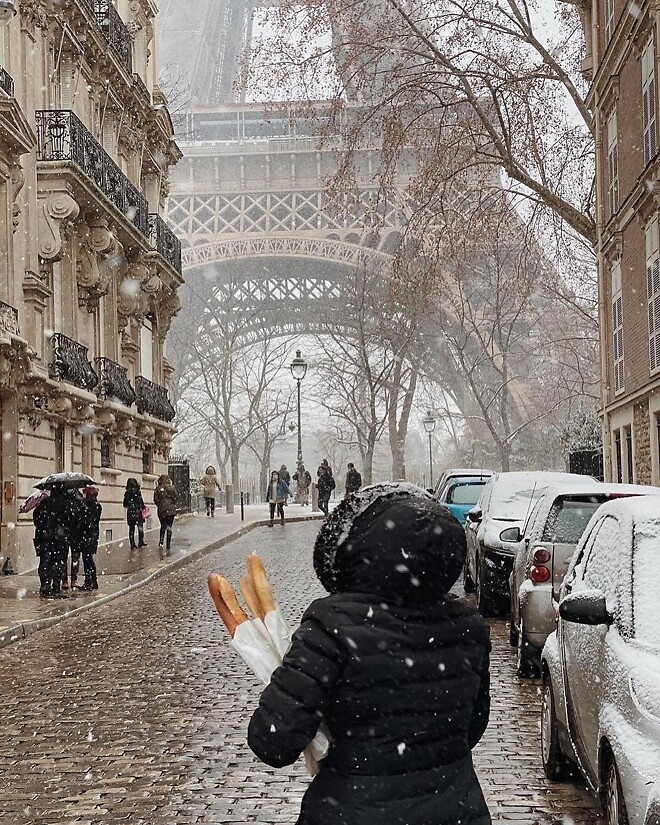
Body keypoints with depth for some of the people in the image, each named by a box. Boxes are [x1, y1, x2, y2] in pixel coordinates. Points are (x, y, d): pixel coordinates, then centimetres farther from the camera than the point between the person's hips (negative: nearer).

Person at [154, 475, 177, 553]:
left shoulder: (158, 489, -3)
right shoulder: (171, 488, -4)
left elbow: (155, 500, -2)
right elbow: (175, 498, -1)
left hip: (161, 510, 1)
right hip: (171, 510, 0)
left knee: (163, 526, 18)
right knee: (169, 527, 5)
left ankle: (161, 543, 5)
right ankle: (168, 546, 5)